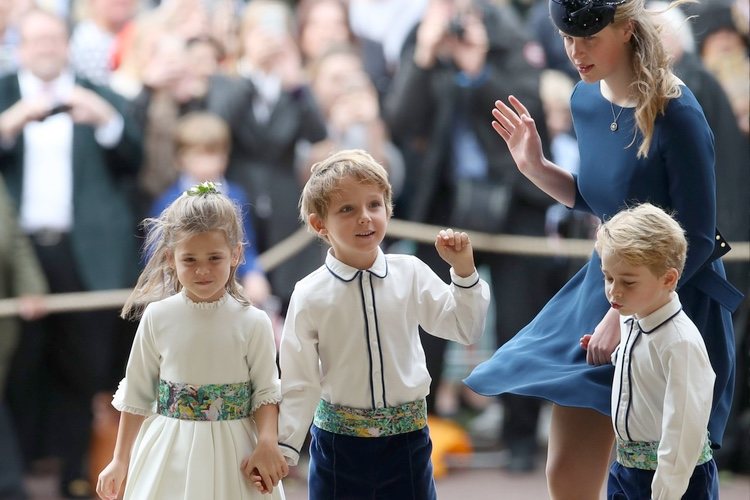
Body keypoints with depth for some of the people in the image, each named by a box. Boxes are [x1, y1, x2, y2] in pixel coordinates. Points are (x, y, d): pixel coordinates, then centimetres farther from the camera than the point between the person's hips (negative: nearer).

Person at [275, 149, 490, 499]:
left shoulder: (411, 275, -2)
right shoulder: (309, 296, -8)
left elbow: (466, 329, 6)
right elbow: (299, 384, -5)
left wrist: (463, 270, -5)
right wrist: (282, 447, -10)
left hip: (407, 438, 2)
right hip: (338, 442, -1)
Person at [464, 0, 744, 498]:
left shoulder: (675, 115, -21)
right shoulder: (586, 100, 2)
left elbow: (697, 239, -18)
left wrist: (623, 313, -19)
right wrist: (535, 166, 1)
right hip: (603, 286, 7)